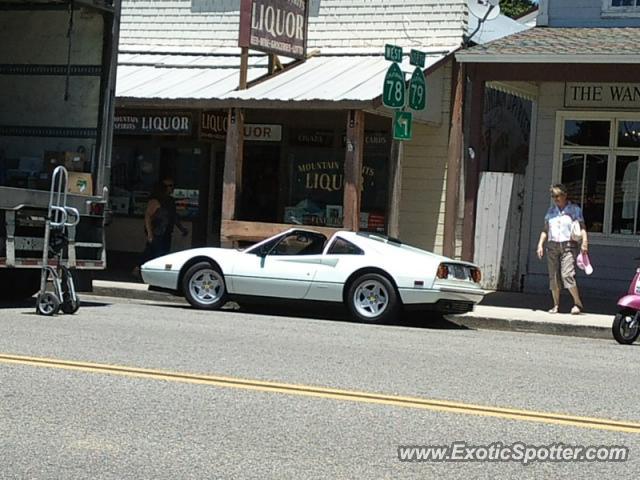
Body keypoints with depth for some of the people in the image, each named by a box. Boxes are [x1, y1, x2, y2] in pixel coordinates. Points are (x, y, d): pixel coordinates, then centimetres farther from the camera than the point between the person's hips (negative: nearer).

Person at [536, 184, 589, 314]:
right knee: (553, 277, 2)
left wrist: (584, 241, -17)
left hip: (568, 245, -4)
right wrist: (540, 244, 8)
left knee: (567, 275, -18)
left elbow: (582, 228, -2)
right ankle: (556, 305, 11)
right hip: (552, 245, 4)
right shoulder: (551, 210, 15)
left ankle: (578, 303, -8)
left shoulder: (575, 209, 4)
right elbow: (545, 230, 18)